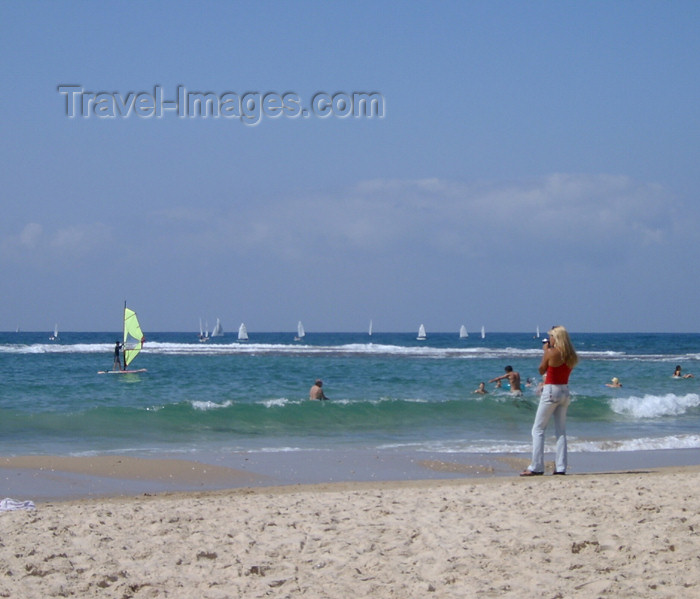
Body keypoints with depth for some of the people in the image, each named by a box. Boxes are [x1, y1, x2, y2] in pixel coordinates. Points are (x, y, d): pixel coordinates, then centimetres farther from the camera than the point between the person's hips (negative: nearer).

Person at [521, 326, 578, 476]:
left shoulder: (551, 353, -14)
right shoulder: (571, 356, 5)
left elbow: (542, 370, 0)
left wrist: (545, 351, 8)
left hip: (551, 391, -7)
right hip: (565, 392, 7)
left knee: (538, 430, 0)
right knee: (561, 431, 10)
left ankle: (536, 467, -5)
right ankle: (560, 467, 6)